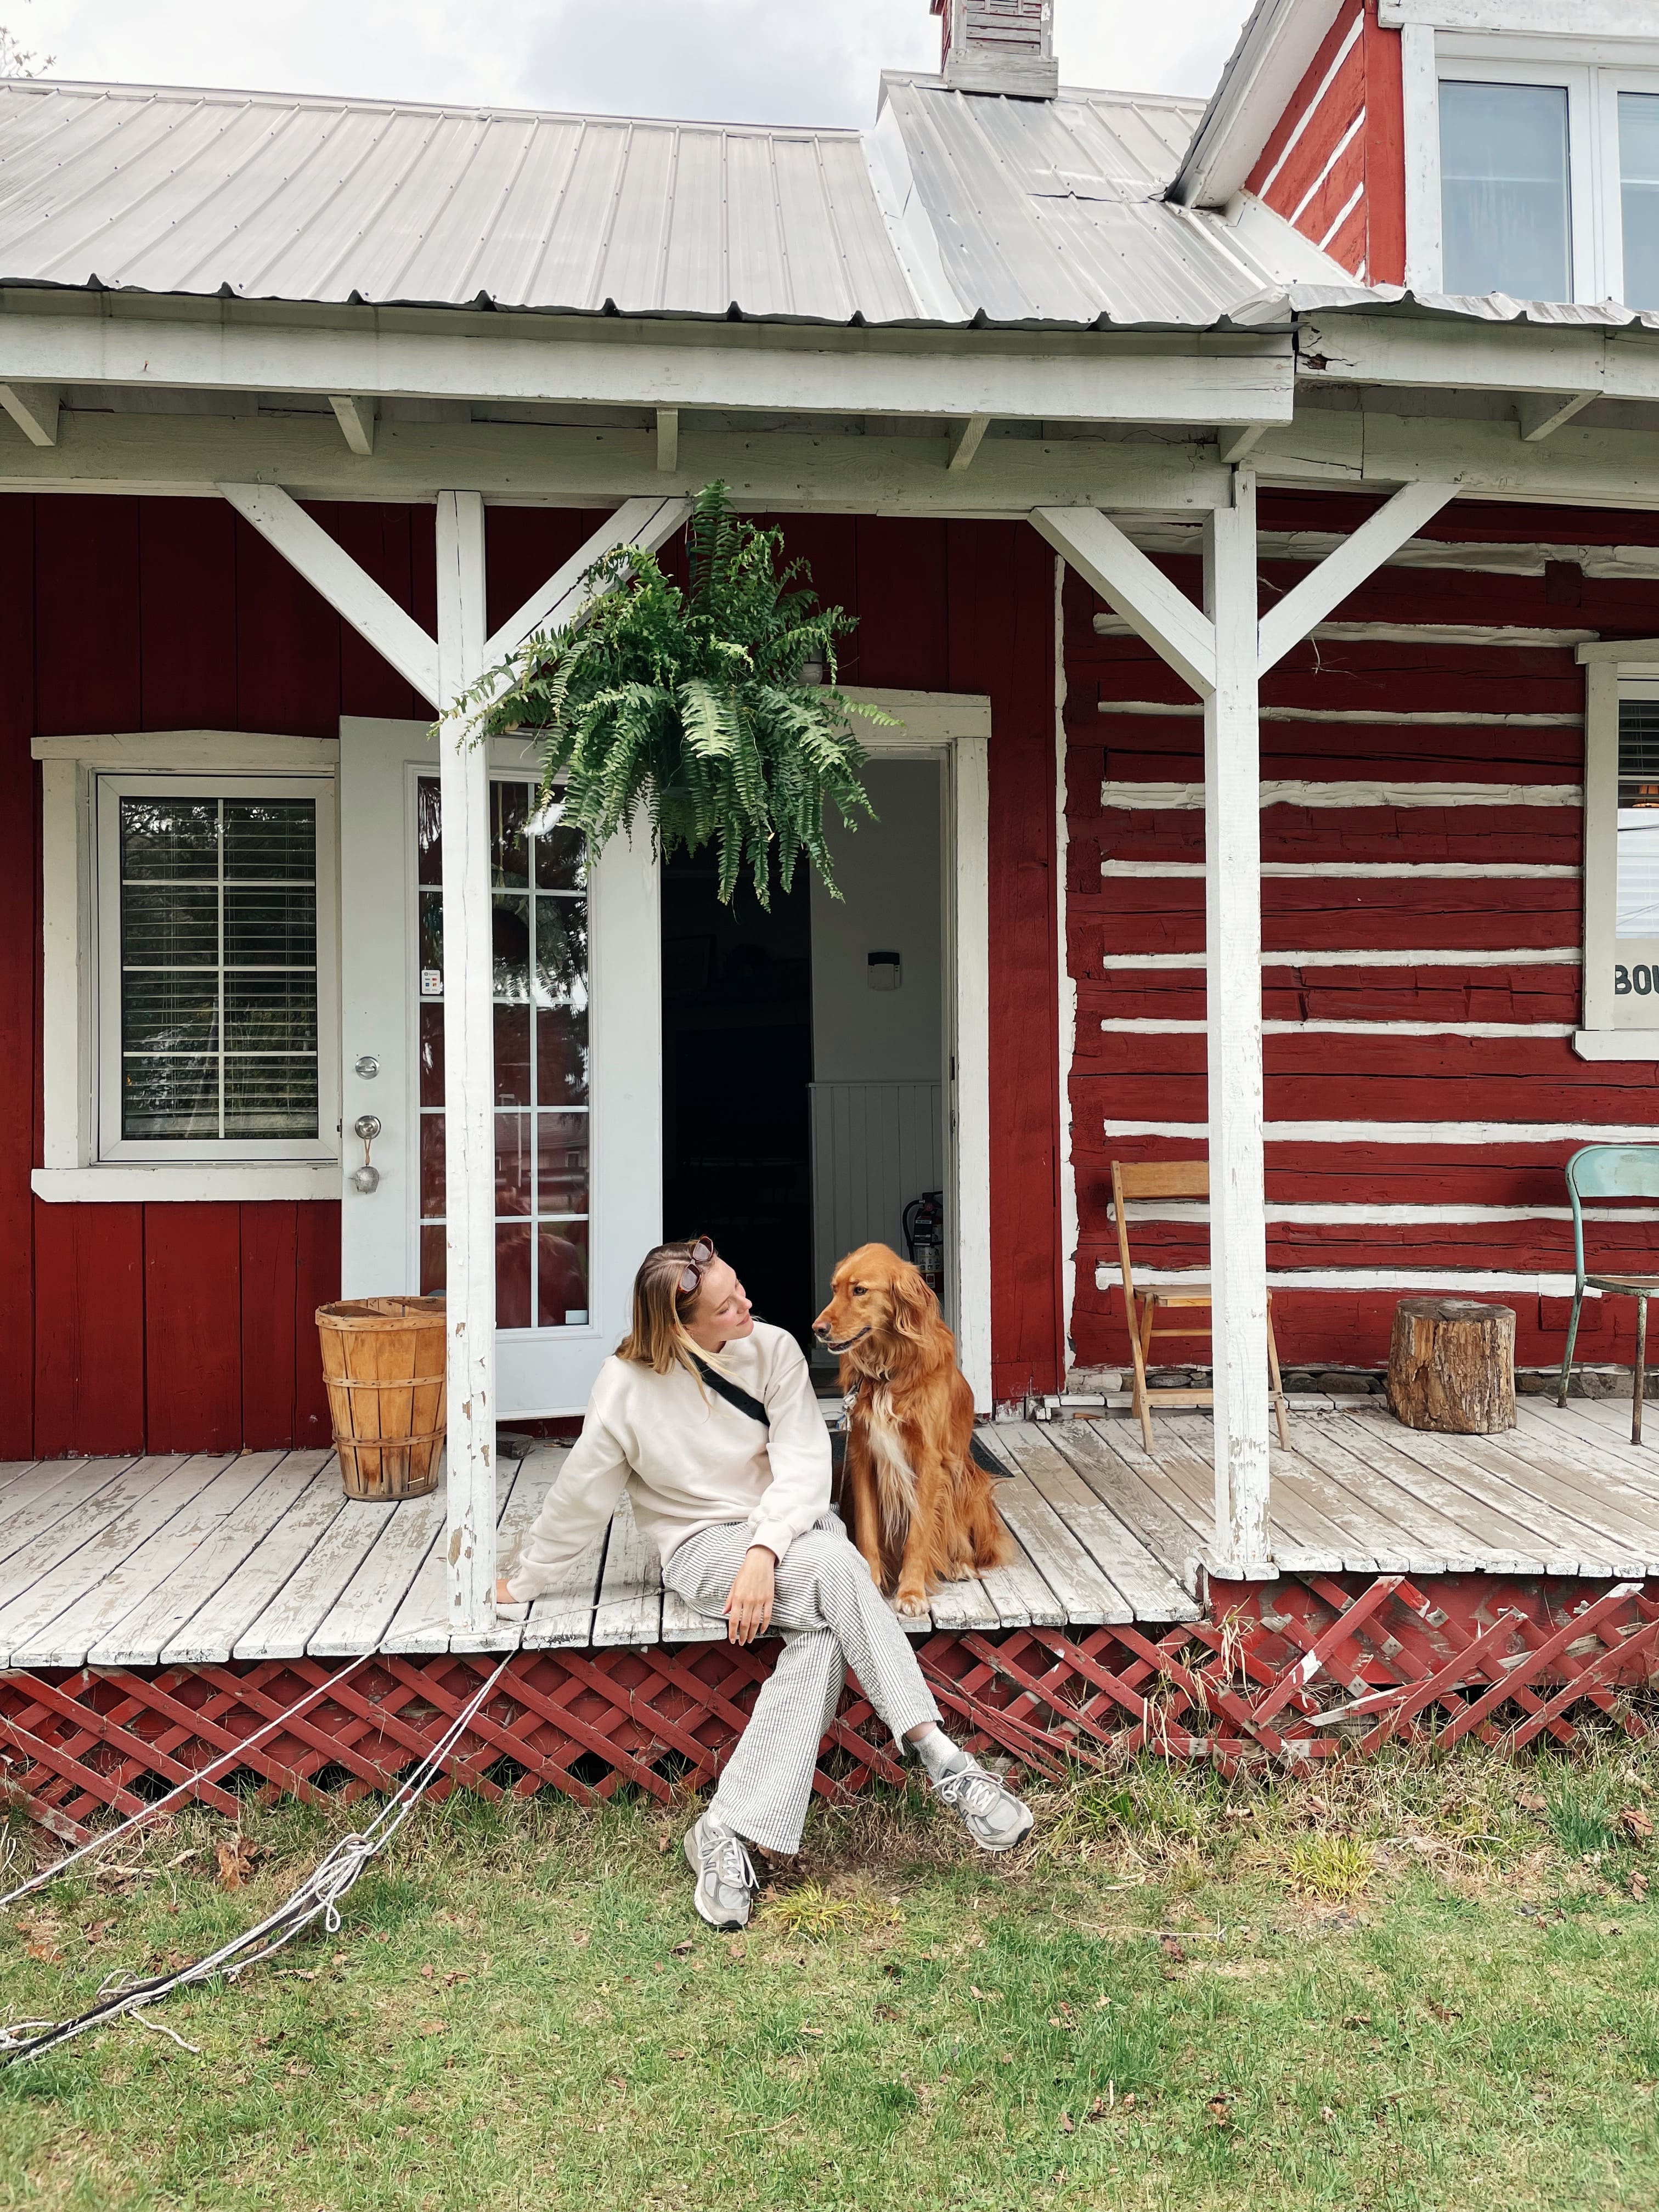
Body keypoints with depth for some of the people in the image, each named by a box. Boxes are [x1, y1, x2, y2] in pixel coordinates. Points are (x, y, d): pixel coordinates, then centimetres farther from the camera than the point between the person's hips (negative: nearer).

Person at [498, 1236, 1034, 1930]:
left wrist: (763, 1554, -27)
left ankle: (729, 1831, -28)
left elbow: (803, 1463, -12)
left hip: (790, 1526, 3)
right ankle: (943, 1760, -31)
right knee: (833, 1566, -32)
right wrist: (522, 1584, 12)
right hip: (702, 1545, -3)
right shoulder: (628, 1385, -12)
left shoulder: (772, 1349, -7)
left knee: (824, 1632, -31)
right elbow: (579, 1497, 2)